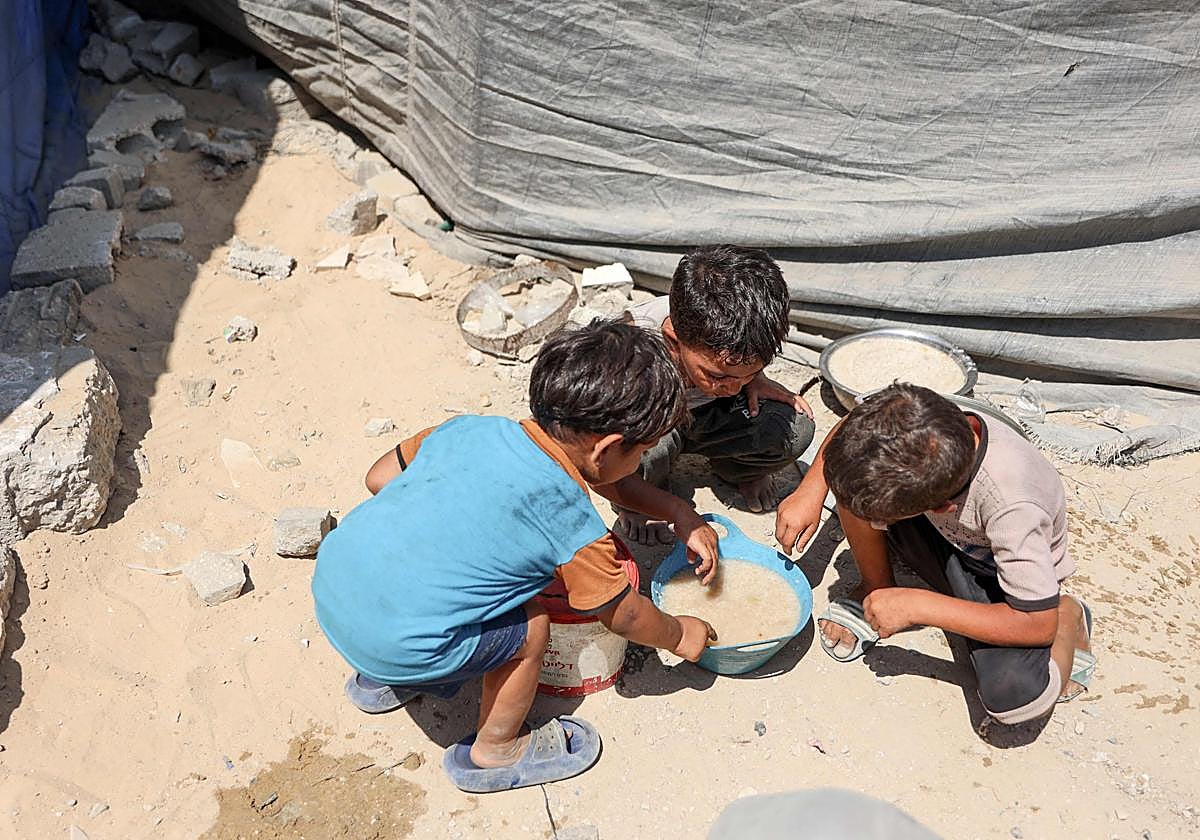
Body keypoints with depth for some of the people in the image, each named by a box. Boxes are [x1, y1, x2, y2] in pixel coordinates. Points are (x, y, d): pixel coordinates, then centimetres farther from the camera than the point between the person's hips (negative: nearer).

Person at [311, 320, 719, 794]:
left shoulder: (471, 428, 4)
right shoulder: (572, 524, -11)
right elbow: (625, 617, 2)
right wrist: (680, 636, 27)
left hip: (329, 583, 7)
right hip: (394, 642, -7)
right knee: (530, 627, 6)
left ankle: (380, 681, 43)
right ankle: (494, 754, 28)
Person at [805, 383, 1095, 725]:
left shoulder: (1011, 508, -41)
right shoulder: (916, 427, -29)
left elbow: (1038, 625, -31)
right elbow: (848, 428, -5)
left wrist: (918, 606, -31)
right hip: (947, 538, 4)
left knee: (1016, 694, -31)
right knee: (853, 481, -24)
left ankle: (1068, 617, 3)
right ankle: (876, 589, 3)